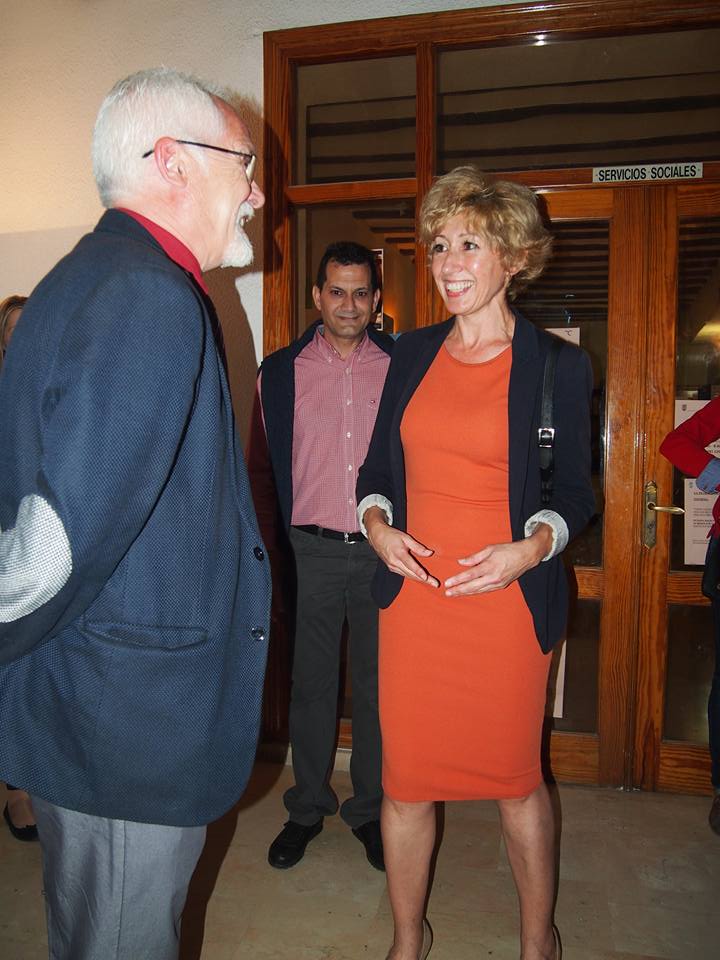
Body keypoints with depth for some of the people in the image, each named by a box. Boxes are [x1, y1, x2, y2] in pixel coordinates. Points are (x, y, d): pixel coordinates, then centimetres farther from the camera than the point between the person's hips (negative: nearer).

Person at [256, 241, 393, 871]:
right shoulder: (281, 371, 3)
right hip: (311, 552, 1)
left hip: (383, 551, 0)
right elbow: (273, 467, 7)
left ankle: (369, 810, 29)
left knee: (377, 685, 10)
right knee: (311, 684, 12)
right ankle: (307, 808, 31)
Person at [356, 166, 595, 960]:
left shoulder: (556, 366, -2)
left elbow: (573, 491, 2)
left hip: (505, 601, -3)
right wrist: (377, 525, -6)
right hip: (411, 595, 3)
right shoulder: (411, 355, 8)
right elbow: (378, 468, 13)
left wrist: (531, 548, -16)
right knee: (405, 779, 12)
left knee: (515, 778, 12)